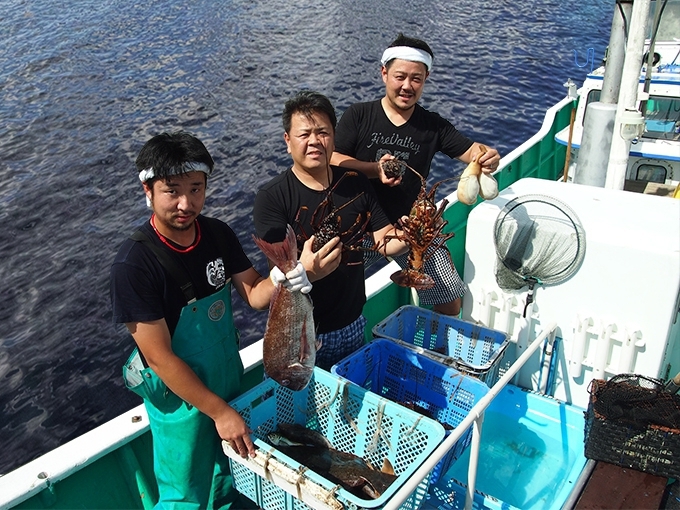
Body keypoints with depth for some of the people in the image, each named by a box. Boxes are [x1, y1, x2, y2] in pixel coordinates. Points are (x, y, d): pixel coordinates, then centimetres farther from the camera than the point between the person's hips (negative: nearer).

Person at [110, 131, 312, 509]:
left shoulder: (218, 234, -10)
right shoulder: (132, 264, -27)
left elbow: (253, 293, -3)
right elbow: (160, 357, -23)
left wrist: (281, 279, -26)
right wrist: (218, 411, -19)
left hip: (230, 379, 5)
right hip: (180, 396, -5)